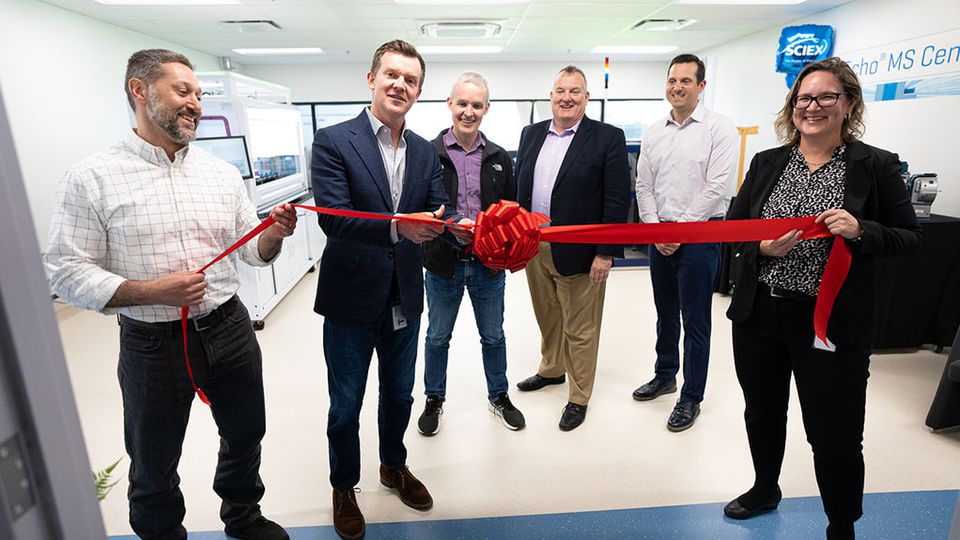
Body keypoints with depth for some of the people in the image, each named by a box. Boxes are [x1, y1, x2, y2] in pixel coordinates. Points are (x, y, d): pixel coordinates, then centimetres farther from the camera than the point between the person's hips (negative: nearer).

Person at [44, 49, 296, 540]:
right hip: (151, 343, -3)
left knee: (245, 435, 21)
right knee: (154, 464, 16)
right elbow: (66, 272, -9)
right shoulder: (90, 179, -7)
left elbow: (254, 253, 6)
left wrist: (275, 234, -16)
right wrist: (152, 291, -22)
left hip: (229, 329, 4)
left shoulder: (223, 173, 4)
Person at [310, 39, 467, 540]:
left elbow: (440, 214, -5)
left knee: (398, 394, 23)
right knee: (346, 404, 14)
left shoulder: (425, 152, 5)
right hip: (351, 298, -4)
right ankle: (343, 487, 40)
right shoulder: (333, 141, -10)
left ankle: (394, 466, 49)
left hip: (404, 298, 5)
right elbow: (333, 218, -22)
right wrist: (396, 227, -36)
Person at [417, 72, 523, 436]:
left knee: (493, 336, 17)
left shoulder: (499, 158, 4)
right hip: (443, 264, -2)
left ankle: (498, 397, 38)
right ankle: (434, 401, 36)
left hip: (488, 264, 2)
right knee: (437, 338, 14)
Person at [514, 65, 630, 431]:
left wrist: (606, 253, -15)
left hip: (578, 252, -5)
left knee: (580, 329, 7)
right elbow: (518, 188, 12)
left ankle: (578, 398, 25)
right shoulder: (532, 134, 9)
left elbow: (617, 201, -11)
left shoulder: (608, 138, -7)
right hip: (534, 248, 5)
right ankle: (551, 370, 45)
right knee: (547, 318, 22)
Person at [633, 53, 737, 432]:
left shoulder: (719, 128, -6)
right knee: (665, 312, 17)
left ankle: (691, 397, 17)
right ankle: (665, 375, 35)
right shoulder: (654, 132, 10)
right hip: (658, 236, 5)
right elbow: (644, 185, 8)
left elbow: (716, 187, -13)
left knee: (695, 319, 2)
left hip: (699, 235, -5)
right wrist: (655, 230, -4)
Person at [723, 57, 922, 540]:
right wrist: (762, 247, -13)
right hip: (758, 314, 4)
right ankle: (765, 490, 46)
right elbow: (734, 226, 7)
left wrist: (859, 230, -19)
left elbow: (908, 237, 0)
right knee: (762, 412, 20)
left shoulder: (876, 165, -3)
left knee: (834, 435, 6)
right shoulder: (766, 162, 5)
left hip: (832, 322, -3)